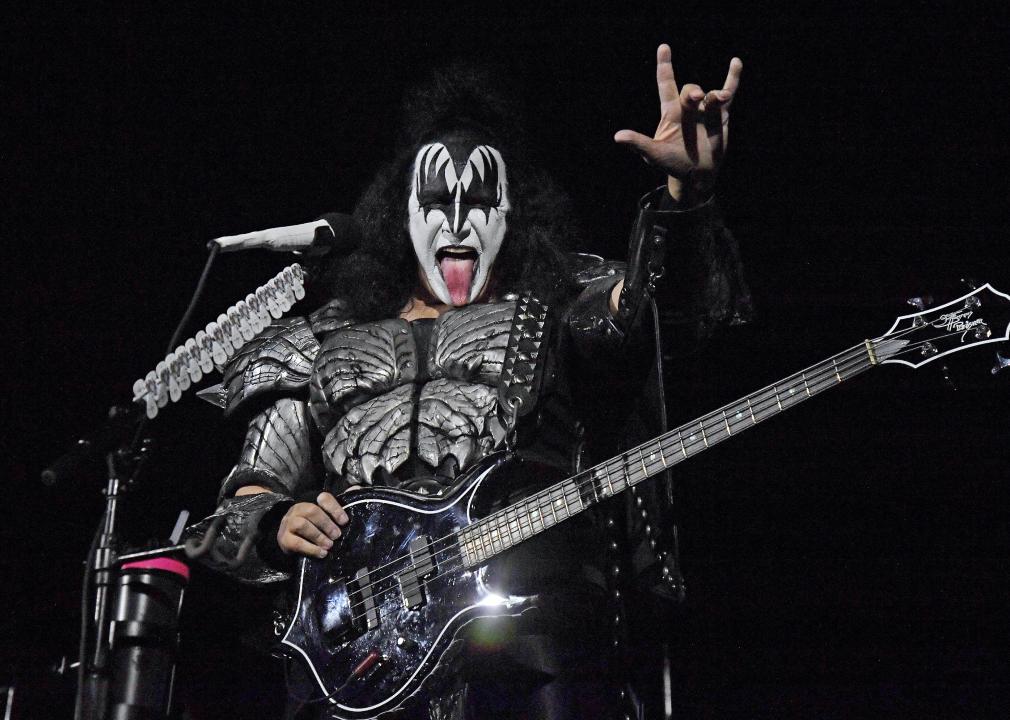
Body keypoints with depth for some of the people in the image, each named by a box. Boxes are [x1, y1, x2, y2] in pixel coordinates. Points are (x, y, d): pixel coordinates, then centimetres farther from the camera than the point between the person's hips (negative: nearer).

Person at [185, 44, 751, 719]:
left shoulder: (560, 309, 17)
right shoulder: (325, 343, 23)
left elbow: (653, 299, -4)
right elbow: (244, 505, 19)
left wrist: (688, 190, -22)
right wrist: (278, 525, -4)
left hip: (540, 624, -1)